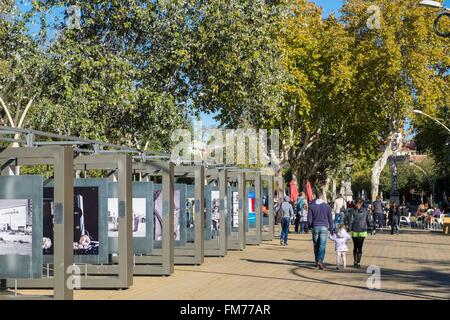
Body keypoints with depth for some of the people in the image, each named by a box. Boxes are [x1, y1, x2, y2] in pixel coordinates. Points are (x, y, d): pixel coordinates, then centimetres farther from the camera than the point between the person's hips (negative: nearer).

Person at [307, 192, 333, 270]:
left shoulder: (311, 206, 0)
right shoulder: (327, 206, 1)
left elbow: (309, 220, -2)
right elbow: (330, 218, 3)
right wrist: (331, 228, 12)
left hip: (315, 227, 1)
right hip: (324, 228, -1)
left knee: (316, 245, 14)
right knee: (322, 246, -5)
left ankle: (317, 261, 23)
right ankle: (320, 261, -21)